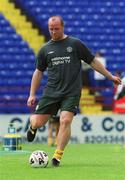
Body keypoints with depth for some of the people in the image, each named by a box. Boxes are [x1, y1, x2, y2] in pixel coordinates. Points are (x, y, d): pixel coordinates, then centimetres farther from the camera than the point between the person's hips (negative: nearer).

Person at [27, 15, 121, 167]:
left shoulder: (75, 44, 3)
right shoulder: (45, 49, 9)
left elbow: (93, 62, 9)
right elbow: (38, 72, 15)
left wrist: (110, 76, 9)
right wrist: (32, 95, 10)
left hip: (72, 92, -2)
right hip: (51, 91, 2)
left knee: (65, 120, -20)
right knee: (37, 122, -6)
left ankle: (57, 156, -9)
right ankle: (32, 126, 32)